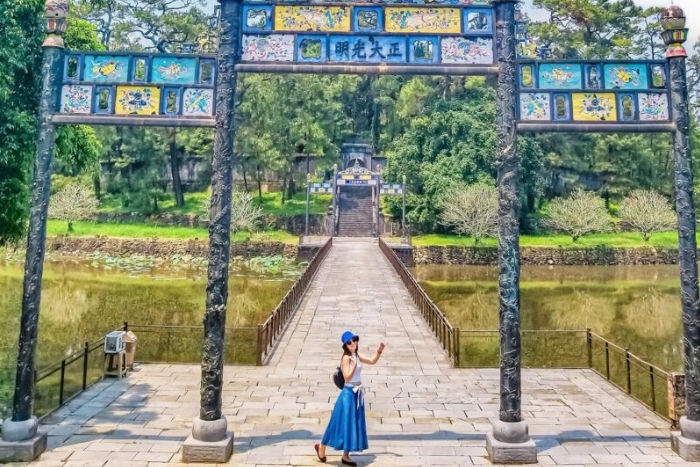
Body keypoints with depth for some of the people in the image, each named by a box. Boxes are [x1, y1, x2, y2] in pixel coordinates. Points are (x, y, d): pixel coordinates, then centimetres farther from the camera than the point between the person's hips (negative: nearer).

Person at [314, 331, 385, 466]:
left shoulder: (357, 356, 7)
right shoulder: (346, 358, -16)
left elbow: (373, 361, 20)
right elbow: (347, 377, -22)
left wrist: (379, 351, 6)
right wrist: (354, 364, -29)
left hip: (357, 393, 8)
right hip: (349, 393, -8)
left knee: (354, 424, 11)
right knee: (345, 423, 0)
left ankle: (346, 456, 22)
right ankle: (321, 447, 19)